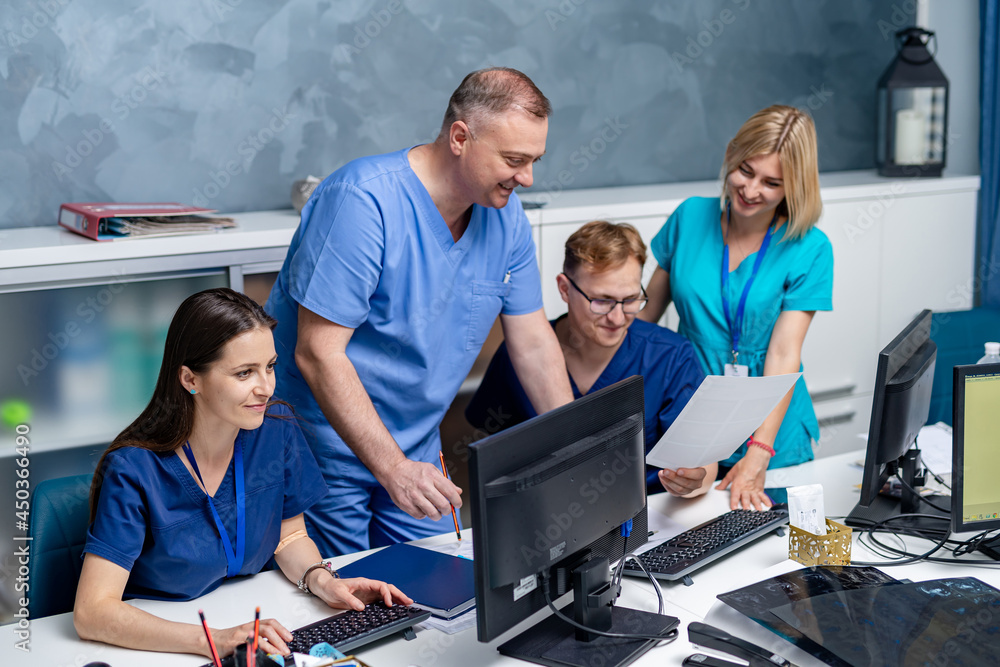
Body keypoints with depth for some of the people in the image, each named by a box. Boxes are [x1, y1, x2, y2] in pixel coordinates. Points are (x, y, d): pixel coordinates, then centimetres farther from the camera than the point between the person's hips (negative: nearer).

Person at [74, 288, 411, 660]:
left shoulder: (277, 429, -7)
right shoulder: (134, 470, -20)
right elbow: (91, 613, -25)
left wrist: (320, 580, -12)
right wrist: (213, 641, -36)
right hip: (157, 645, -5)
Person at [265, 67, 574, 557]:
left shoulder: (505, 214, -2)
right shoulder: (362, 201, -25)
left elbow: (533, 340, 6)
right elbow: (318, 354, -27)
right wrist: (393, 468, -32)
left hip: (418, 448, 7)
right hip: (328, 446, -6)